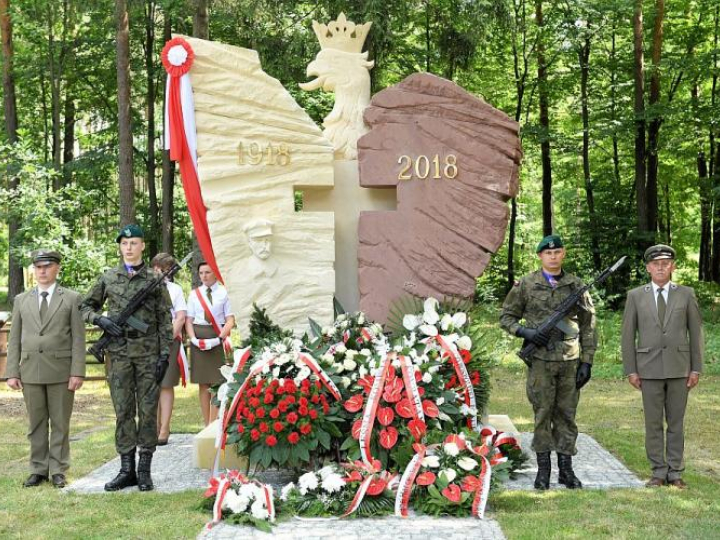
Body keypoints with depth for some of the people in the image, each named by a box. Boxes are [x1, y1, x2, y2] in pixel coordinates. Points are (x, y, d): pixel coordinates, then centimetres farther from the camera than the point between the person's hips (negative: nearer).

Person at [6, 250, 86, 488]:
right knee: (36, 424, 8)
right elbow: (15, 339, 10)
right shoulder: (21, 300, 11)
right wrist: (12, 372, 2)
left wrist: (77, 372, -9)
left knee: (60, 424, 3)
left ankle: (58, 470, 10)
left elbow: (78, 339, -1)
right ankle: (38, 470, 16)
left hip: (61, 371, -2)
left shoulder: (71, 299, 3)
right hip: (31, 371, 3)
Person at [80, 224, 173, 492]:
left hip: (148, 352, -1)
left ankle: (144, 469, 8)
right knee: (123, 411, 4)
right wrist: (101, 320, -4)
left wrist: (165, 354, -5)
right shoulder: (108, 278, 8)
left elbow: (165, 320, 2)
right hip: (119, 352, 2)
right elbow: (86, 307, 17)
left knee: (148, 410, 1)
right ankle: (126, 469, 11)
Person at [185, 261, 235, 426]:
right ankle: (207, 425, 12)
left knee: (217, 383, -5)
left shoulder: (224, 293, 0)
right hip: (198, 339, 3)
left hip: (219, 340, -3)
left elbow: (230, 320, -2)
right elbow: (189, 320, 9)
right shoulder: (194, 294, 9)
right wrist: (194, 339, -7)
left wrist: (219, 338, -15)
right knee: (203, 384, 6)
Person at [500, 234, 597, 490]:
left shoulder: (576, 286, 7)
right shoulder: (526, 285, 2)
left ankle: (566, 469, 15)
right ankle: (543, 469, 11)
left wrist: (586, 361, 2)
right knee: (542, 414, 2)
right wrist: (525, 332, -11)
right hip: (540, 360, -2)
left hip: (570, 361, 2)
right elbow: (506, 317, 8)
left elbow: (588, 327, 8)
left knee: (567, 414, 6)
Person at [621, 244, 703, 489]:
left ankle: (675, 473, 13)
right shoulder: (635, 296, 3)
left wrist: (696, 368, 0)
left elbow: (695, 332, 5)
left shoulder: (686, 294, 4)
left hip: (679, 368, 0)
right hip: (650, 368, 0)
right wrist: (631, 370, -1)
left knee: (676, 422, 6)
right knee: (653, 423, 3)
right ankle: (658, 472, 12)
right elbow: (628, 335, 4)